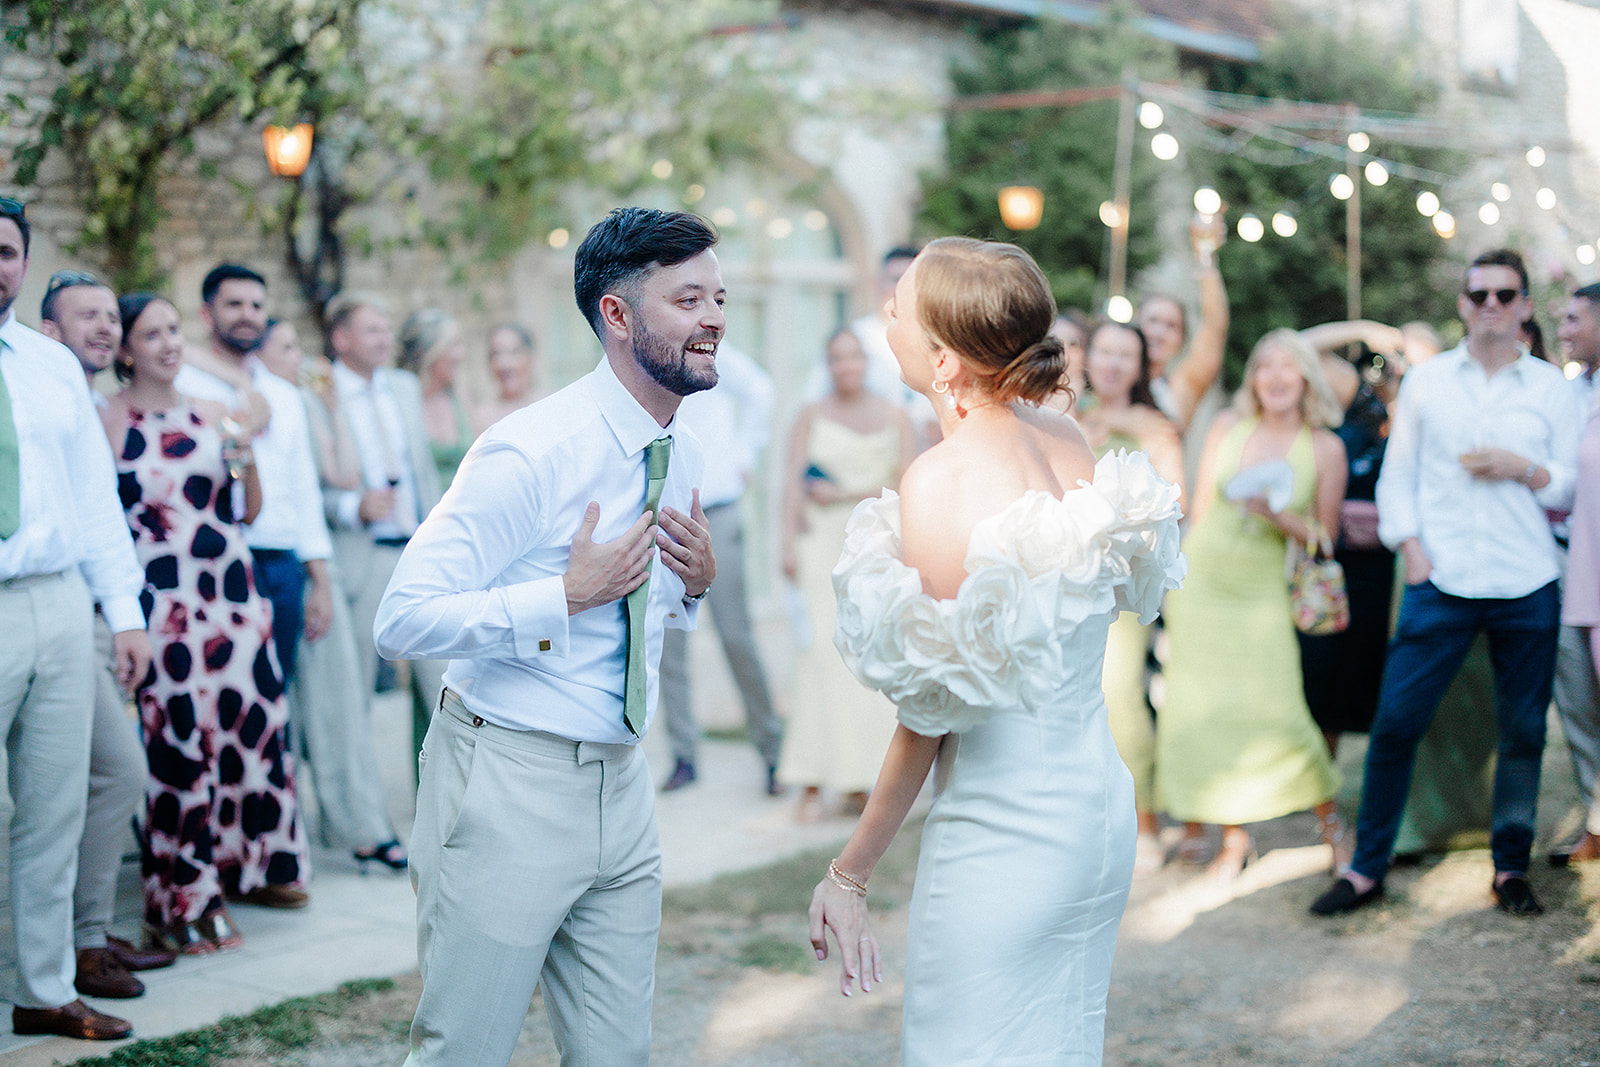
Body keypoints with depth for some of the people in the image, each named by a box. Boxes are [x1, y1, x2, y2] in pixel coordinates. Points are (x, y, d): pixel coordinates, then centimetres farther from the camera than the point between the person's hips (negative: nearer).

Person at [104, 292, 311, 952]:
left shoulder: (209, 415, 12)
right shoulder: (110, 421, -2)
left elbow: (247, 510, 14)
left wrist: (246, 460, -3)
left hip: (233, 594, 5)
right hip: (166, 602, -5)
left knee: (252, 724, 7)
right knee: (179, 743, -5)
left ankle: (255, 863, 25)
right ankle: (183, 903, 4)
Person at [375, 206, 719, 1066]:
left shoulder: (681, 455, 8)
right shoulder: (529, 453, -17)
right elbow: (401, 620, -20)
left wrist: (695, 584, 1)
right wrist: (566, 593, -23)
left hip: (621, 790, 7)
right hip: (507, 790, -7)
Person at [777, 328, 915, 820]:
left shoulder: (894, 415, 11)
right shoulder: (811, 415, 8)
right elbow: (794, 480, 0)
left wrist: (846, 494, -5)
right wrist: (789, 542, -11)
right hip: (822, 543, -1)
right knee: (822, 648, -12)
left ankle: (858, 781, 4)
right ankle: (812, 782, -11)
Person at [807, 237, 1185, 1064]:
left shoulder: (941, 480, -19)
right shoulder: (1070, 442, 2)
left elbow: (931, 714, -15)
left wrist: (848, 873, -7)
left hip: (1002, 831, -8)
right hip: (1102, 809, 8)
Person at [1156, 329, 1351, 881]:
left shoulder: (1325, 448, -3)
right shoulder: (1228, 426, 2)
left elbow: (1325, 536, 1)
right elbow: (1200, 507, 8)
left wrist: (1279, 517, -17)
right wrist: (1181, 573, 7)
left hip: (1261, 593, -2)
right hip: (1200, 584, 2)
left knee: (1277, 712, -11)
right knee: (1203, 712, 1)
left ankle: (1330, 819, 15)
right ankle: (1234, 838, 16)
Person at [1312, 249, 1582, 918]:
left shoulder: (1551, 388, 9)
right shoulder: (1425, 381, 9)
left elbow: (1576, 488, 7)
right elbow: (1396, 475, 9)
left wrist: (1523, 468, -10)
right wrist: (1410, 548, -3)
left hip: (1527, 587, 1)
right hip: (1441, 583, 0)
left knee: (1523, 731, 4)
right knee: (1395, 722, -4)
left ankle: (1510, 868, 19)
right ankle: (1367, 868, 7)